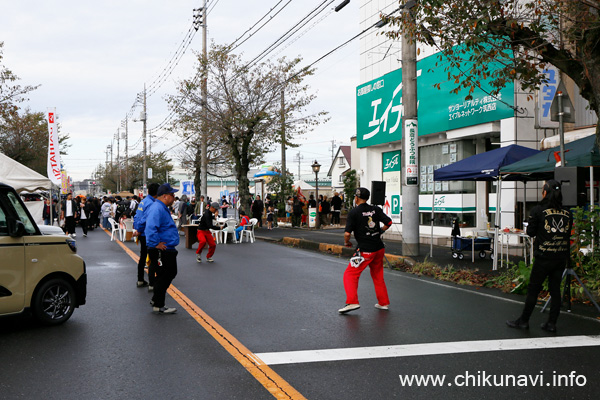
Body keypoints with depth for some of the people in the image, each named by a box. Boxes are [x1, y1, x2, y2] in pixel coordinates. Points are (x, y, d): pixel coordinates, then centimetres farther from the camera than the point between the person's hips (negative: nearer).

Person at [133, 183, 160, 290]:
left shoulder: (143, 202, 11)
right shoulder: (151, 204, -18)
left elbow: (136, 217, 14)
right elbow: (145, 220, -22)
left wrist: (136, 229, 10)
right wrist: (139, 231, -10)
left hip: (142, 235, 10)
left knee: (142, 257, 20)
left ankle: (140, 280, 31)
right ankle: (152, 284, -6)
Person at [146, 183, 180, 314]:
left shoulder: (162, 208, 15)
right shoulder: (157, 208, -21)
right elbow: (150, 227, -35)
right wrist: (156, 243, -28)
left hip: (168, 250, 11)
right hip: (161, 250, -11)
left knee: (171, 273, 19)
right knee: (163, 276, -2)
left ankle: (156, 299, 30)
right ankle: (158, 306, 10)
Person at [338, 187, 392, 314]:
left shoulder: (354, 212, -10)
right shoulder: (375, 209, 4)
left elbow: (347, 233, -15)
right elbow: (388, 222, 0)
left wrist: (346, 242, 5)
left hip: (365, 251, -6)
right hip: (379, 249, 6)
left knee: (350, 275, 2)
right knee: (378, 276, 20)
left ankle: (352, 302, -11)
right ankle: (383, 303, 25)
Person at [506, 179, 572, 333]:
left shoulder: (538, 210, -8)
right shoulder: (566, 213, 3)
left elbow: (530, 232, -2)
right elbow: (568, 234, 11)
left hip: (544, 258, -4)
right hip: (561, 257, 4)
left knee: (533, 289, 5)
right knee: (555, 289, 10)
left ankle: (523, 320, 13)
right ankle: (551, 323, 14)